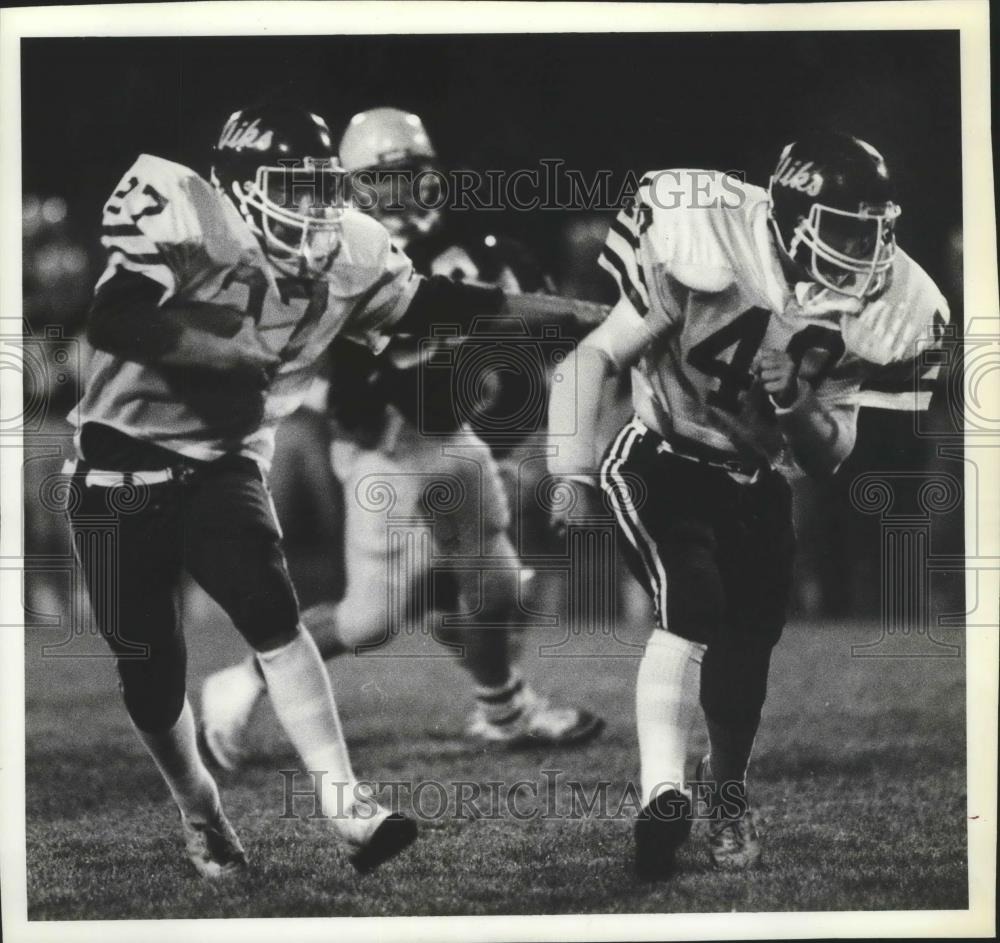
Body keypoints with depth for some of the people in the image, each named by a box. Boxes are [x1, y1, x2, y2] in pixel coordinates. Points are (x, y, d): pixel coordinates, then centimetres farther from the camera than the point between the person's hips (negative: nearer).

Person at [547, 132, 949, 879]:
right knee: (692, 611, -27)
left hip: (757, 485, 5)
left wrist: (798, 404, -24)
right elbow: (597, 355, -22)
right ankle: (665, 794, -30)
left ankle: (727, 793, 37)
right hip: (661, 463, -5)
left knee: (751, 646, 10)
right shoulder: (710, 247, -28)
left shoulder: (888, 310, -12)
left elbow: (830, 459, -3)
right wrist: (571, 458, -35)